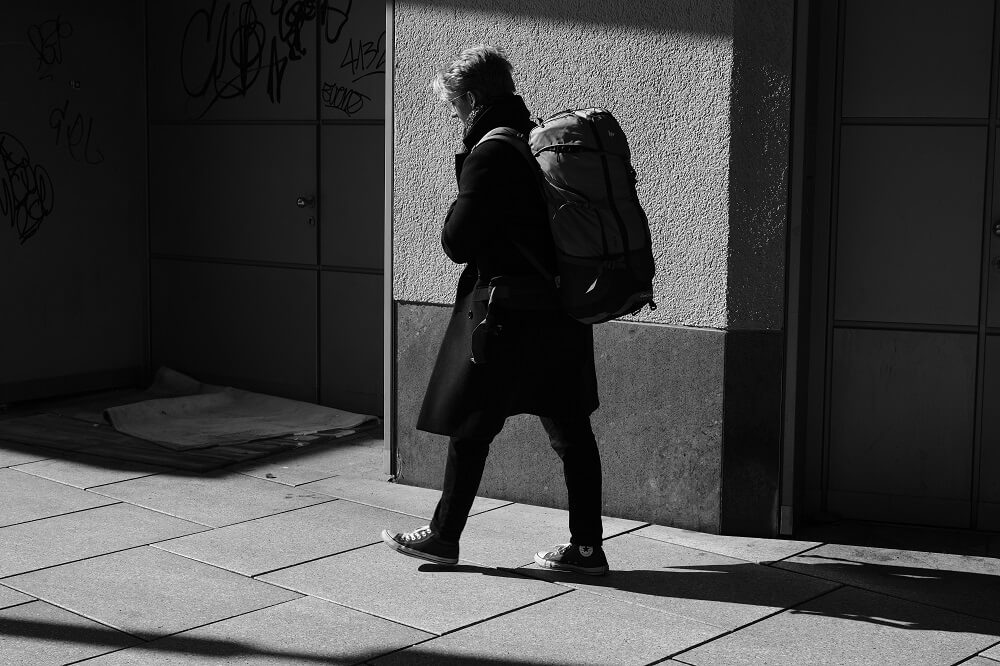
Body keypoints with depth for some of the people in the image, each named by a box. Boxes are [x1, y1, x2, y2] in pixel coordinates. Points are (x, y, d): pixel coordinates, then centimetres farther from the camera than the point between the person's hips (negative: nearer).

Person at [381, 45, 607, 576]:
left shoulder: (489, 155, -15)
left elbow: (457, 244, -12)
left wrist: (460, 203, 3)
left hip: (508, 312, -8)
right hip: (564, 308, 8)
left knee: (469, 426, 5)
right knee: (570, 427, 10)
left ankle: (444, 535, 16)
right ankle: (586, 546, 14)